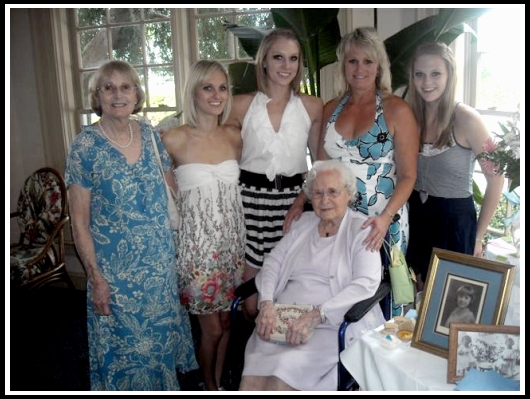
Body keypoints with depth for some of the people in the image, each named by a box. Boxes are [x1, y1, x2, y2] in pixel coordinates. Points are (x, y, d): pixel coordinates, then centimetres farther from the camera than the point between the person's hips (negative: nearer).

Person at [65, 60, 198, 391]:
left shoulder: (150, 134, 1)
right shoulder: (86, 145, -11)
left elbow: (172, 187, 10)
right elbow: (79, 220, -10)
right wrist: (96, 278, -12)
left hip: (161, 263, 4)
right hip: (116, 270, -4)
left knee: (161, 336, 18)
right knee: (124, 346, 11)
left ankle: (162, 383, 42)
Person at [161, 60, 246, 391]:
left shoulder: (234, 136, 3)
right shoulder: (174, 140, -11)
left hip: (232, 242, 4)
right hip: (198, 245, -4)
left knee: (226, 321, 15)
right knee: (212, 328, 7)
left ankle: (220, 383, 37)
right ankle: (210, 387, 33)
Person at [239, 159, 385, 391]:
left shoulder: (361, 229, 1)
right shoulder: (303, 222, 16)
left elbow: (366, 284, -11)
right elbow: (273, 263, 12)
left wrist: (317, 315, -21)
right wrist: (267, 303, -7)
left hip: (332, 326, -4)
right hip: (282, 319, 4)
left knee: (283, 376, -27)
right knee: (252, 378, -21)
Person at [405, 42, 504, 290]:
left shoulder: (465, 118, -16)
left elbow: (495, 179, -11)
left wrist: (478, 235, -8)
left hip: (454, 218, -4)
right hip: (416, 216, 4)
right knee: (420, 292, 18)